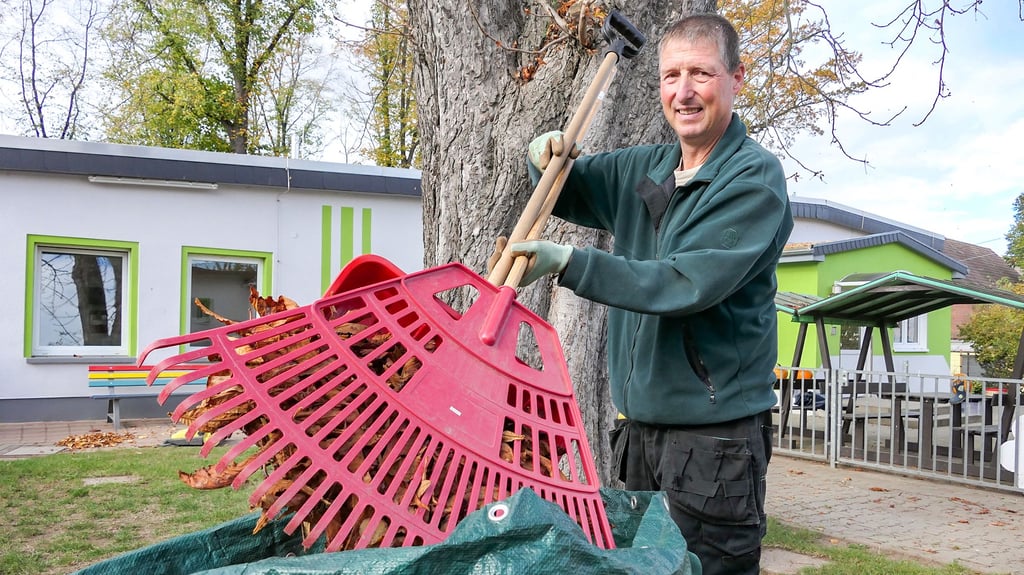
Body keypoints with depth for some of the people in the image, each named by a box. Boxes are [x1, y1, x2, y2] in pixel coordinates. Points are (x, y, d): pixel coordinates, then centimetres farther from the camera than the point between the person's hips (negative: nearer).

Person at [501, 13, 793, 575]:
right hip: (639, 422, 7)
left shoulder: (755, 177, -11)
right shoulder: (644, 168, 9)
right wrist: (546, 155, 0)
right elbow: (564, 191, 23)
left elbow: (686, 284, -23)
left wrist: (565, 262, -25)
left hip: (714, 431, -7)